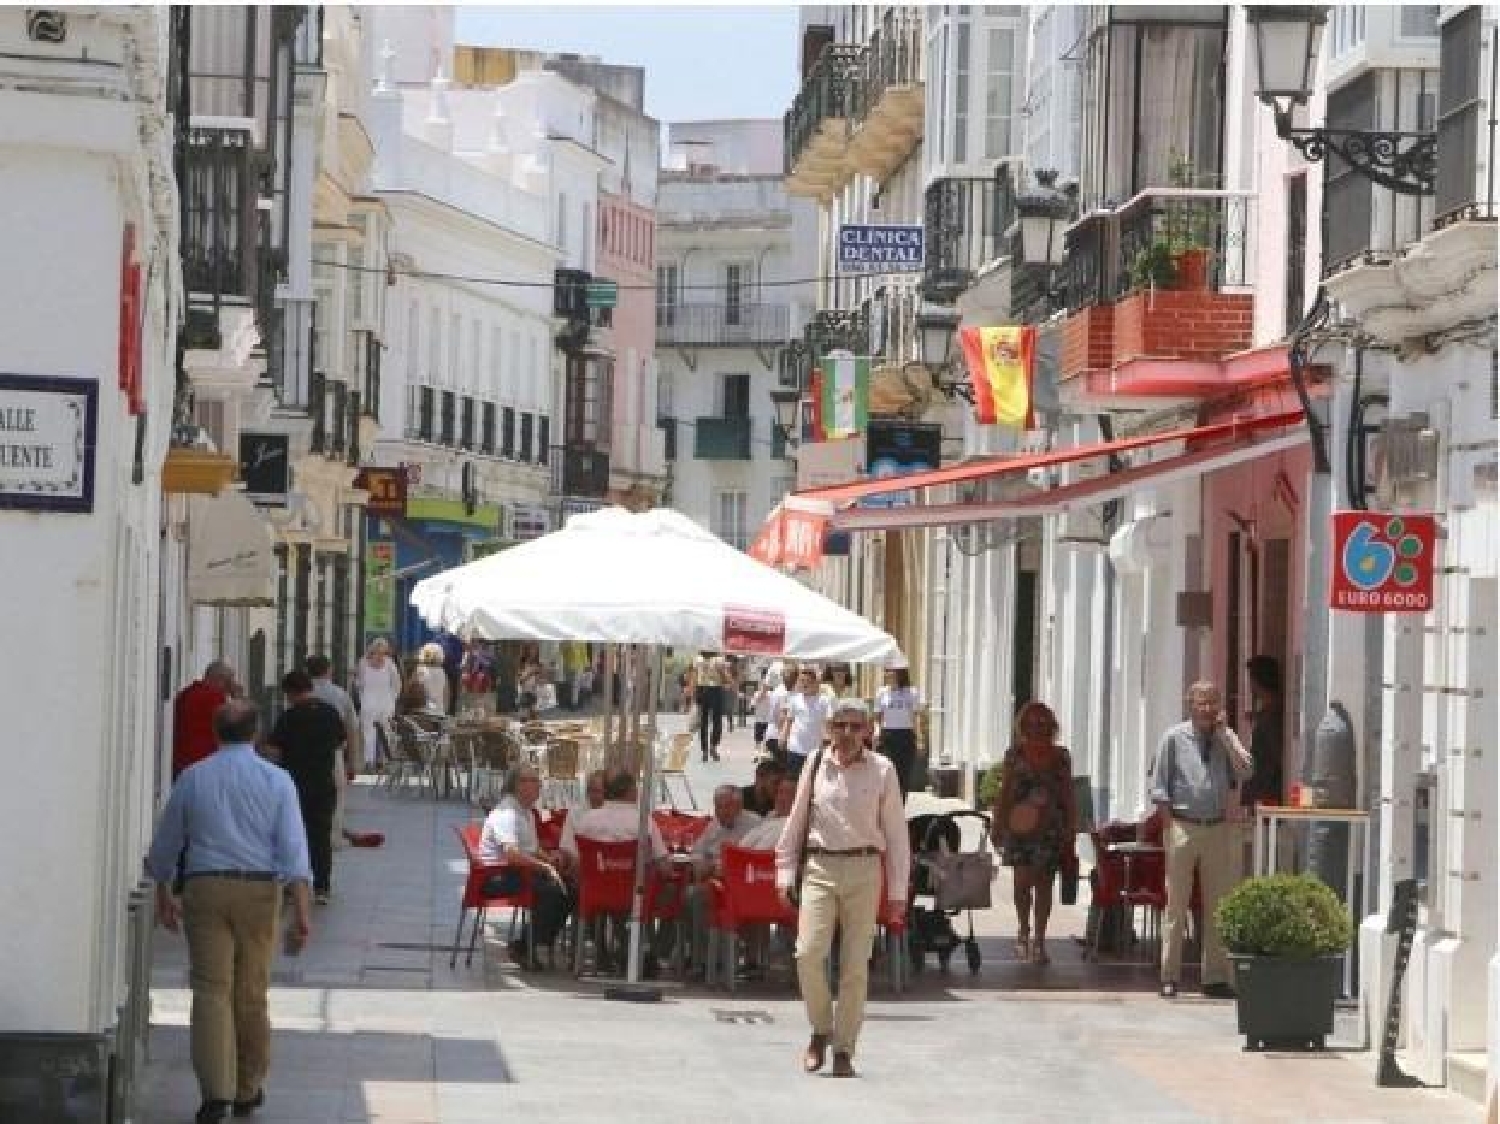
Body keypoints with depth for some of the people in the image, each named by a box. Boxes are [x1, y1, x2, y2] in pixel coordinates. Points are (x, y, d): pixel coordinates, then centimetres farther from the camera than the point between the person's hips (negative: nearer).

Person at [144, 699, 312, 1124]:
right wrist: (301, 912, -12)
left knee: (211, 991, -2)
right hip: (260, 890, 0)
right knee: (251, 993, 12)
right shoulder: (276, 780, -1)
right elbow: (293, 848, -9)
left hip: (205, 889, 0)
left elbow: (164, 846, 11)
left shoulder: (192, 778, 3)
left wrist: (163, 896, 24)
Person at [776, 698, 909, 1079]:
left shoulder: (882, 770, 1)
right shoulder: (816, 767, 5)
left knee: (855, 963, 2)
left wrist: (897, 891, 4)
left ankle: (844, 1049, 12)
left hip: (863, 869, 0)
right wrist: (786, 873, 9)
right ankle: (821, 1029, 11)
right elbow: (795, 823, 12)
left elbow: (895, 833, 5)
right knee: (809, 952, -12)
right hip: (819, 866, 0)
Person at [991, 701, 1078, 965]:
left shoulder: (1060, 757, 7)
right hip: (1020, 825, -1)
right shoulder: (1014, 755, 5)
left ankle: (1039, 941, 10)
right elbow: (1004, 792, 7)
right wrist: (998, 824, 3)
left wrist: (1071, 826, 5)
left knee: (1043, 883, 3)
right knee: (1023, 879, -9)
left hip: (1050, 827, 1)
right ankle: (1023, 930, 15)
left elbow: (1068, 795, 9)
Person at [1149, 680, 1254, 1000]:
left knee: (1217, 906, 6)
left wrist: (1223, 732, -10)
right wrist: (1168, 826, -8)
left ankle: (1215, 976, 12)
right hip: (1183, 826, -4)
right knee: (1176, 904, 0)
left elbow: (1245, 770, -7)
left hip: (1217, 828, 4)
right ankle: (1169, 977, 4)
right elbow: (1159, 785, -1)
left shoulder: (1224, 738, 9)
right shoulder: (1175, 737, 0)